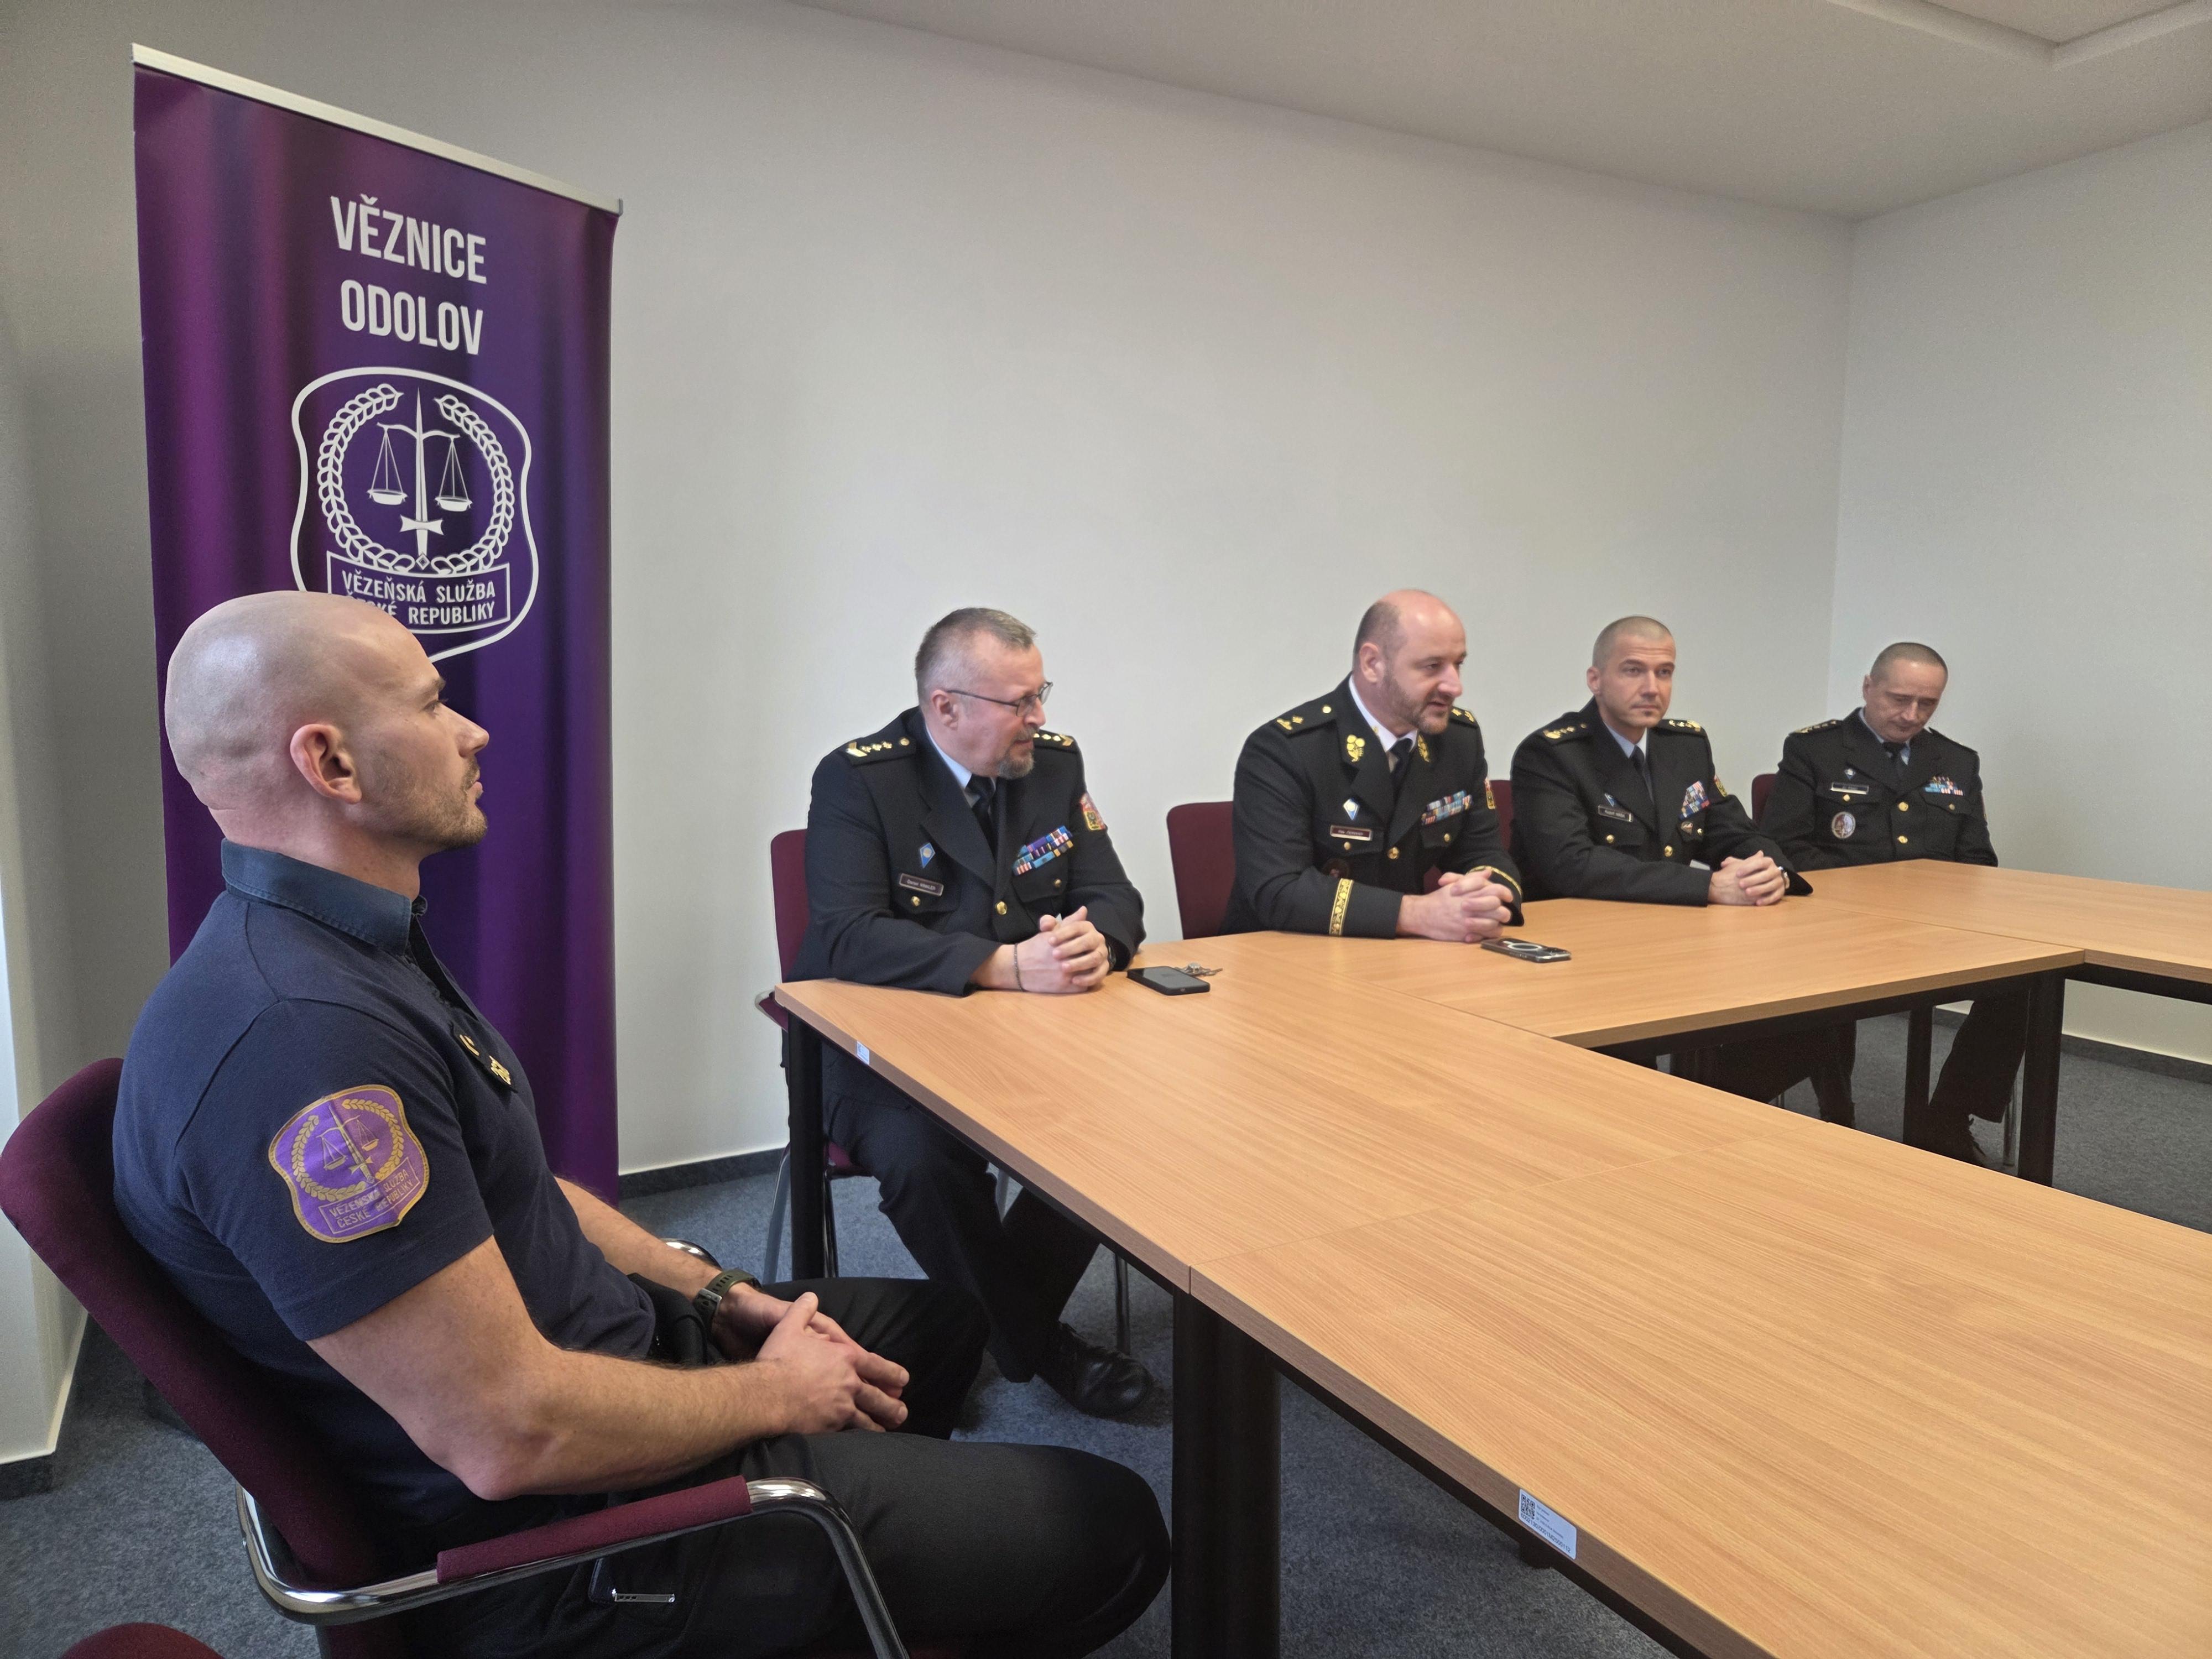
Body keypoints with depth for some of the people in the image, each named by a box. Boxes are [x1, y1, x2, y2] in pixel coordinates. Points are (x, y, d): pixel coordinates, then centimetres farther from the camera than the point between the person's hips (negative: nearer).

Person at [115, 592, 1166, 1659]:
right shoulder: (298, 1032, -31)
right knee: (1108, 1532, -4)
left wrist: (721, 1299, 6)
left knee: (938, 1325, 24)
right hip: (555, 1538, -10)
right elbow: (514, 1434, -30)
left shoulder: (357, 950, 5)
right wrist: (774, 1394, -13)